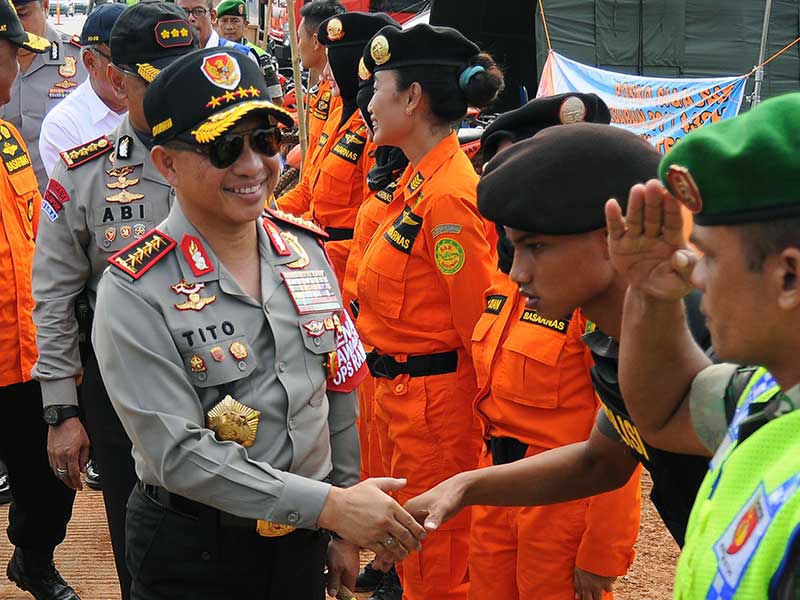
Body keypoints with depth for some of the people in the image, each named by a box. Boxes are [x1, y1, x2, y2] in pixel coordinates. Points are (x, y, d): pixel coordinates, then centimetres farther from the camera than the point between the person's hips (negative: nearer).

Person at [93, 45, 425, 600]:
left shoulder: (307, 249, -1)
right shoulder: (136, 292, -18)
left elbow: (338, 394, 7)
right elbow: (178, 452, -23)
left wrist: (345, 530, 11)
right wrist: (330, 505, -25)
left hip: (303, 538, 5)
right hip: (191, 554, -4)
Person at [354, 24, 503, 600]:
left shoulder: (448, 196, -22)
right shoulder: (420, 179, 7)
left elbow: (480, 322, -19)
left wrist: (492, 418, -12)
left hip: (434, 399, -9)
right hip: (400, 390, 9)